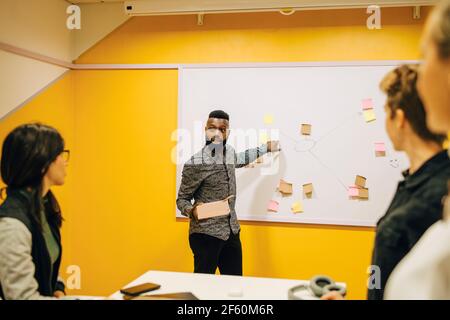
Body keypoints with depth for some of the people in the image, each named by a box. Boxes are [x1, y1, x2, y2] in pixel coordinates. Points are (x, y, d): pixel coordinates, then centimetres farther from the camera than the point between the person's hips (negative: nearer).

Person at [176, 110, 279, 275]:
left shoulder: (229, 152, 5)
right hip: (206, 234, -7)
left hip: (232, 232, 7)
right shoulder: (195, 163, -16)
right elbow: (182, 199, -7)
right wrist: (191, 210, -28)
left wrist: (266, 148, 37)